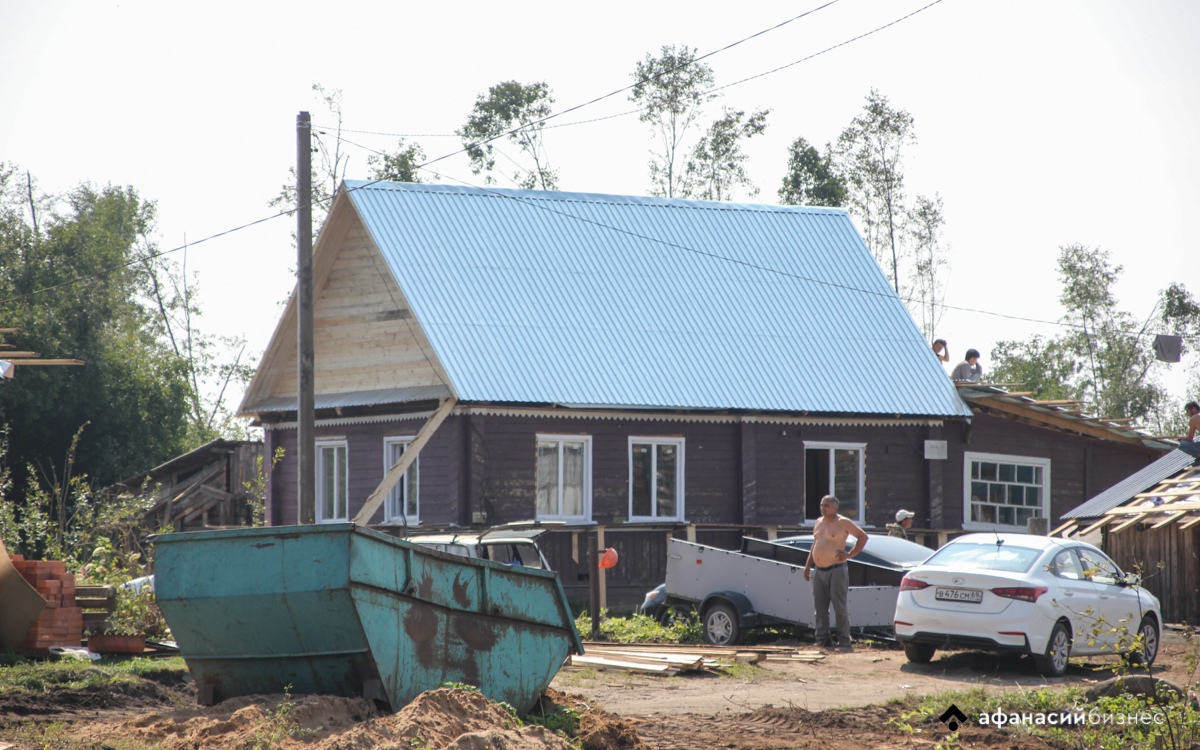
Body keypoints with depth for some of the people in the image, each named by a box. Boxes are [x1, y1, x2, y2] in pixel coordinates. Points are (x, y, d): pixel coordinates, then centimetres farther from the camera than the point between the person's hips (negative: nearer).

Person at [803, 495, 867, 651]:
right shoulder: (819, 522, 15)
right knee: (820, 608, 6)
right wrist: (807, 566, 19)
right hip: (819, 572, 7)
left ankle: (844, 642, -4)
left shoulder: (843, 523, -5)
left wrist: (850, 554, -8)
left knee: (840, 608, -6)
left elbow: (863, 536, -3)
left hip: (836, 571, -7)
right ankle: (822, 640, 11)